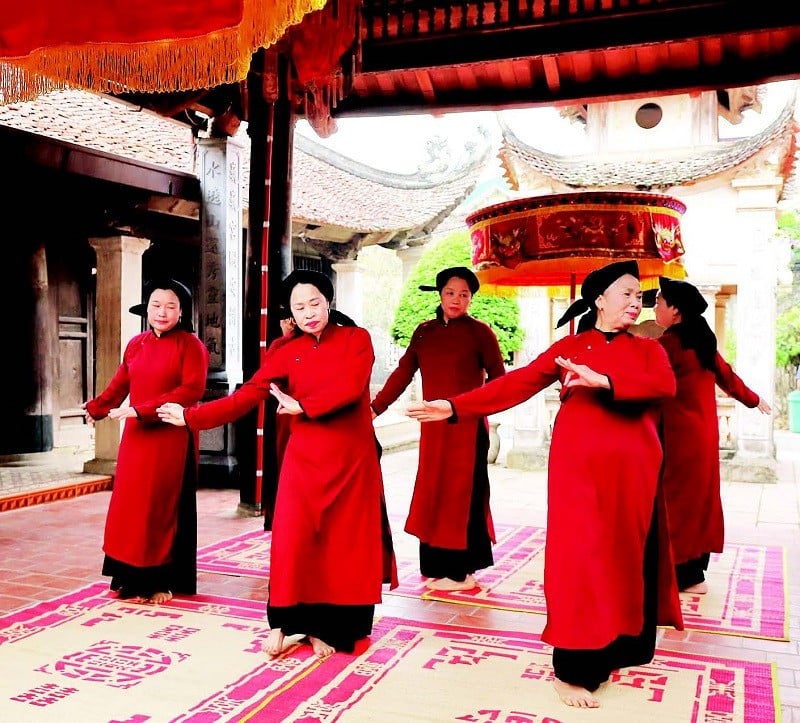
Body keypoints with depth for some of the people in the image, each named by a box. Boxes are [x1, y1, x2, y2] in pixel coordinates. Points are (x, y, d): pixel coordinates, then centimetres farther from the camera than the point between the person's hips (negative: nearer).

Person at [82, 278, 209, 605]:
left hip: (172, 438, -6)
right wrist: (96, 407, 20)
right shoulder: (136, 344, 9)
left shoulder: (190, 344, -8)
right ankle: (133, 578, 22)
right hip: (136, 436, 6)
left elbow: (192, 389, -19)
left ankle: (161, 581, 13)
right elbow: (121, 382, 18)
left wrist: (141, 409, -22)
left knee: (163, 507, 1)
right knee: (131, 505, 9)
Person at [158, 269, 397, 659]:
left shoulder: (356, 339, 0)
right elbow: (243, 398, 0)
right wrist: (190, 416, -4)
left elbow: (350, 387, -15)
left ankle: (324, 629, 16)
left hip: (353, 460, -1)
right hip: (305, 458, 1)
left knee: (345, 544, 4)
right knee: (293, 540, -3)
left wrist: (302, 406, -12)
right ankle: (283, 623, 14)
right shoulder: (286, 354, 4)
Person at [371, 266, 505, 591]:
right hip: (433, 425, 5)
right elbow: (402, 373, 7)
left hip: (467, 425, -5)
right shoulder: (424, 331, 9)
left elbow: (497, 376, -2)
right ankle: (438, 567, 20)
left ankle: (461, 572, 11)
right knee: (433, 494, 9)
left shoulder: (479, 332, -3)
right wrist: (375, 408, 0)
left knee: (461, 494, 1)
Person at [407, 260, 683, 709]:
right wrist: (456, 406, -9)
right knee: (580, 562, -5)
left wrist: (604, 380, -24)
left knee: (626, 558, 9)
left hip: (633, 472, 3)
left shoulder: (648, 349, 10)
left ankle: (617, 650, 27)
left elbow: (665, 385, -11)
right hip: (580, 468, -2)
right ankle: (574, 670, 2)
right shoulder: (569, 348, 6)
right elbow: (516, 384, -1)